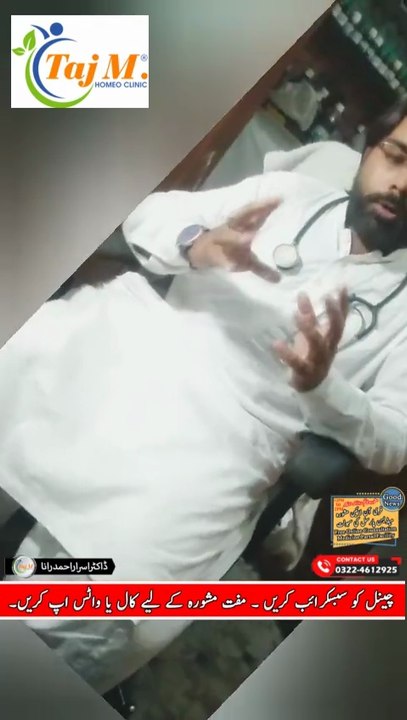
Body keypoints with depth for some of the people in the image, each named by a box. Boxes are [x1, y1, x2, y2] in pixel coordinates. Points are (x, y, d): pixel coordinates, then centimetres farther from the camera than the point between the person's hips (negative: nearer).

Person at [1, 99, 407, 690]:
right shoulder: (289, 192, 15)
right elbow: (148, 214, 12)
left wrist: (322, 387, -17)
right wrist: (197, 244, -11)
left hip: (223, 431, -3)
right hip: (126, 338, 4)